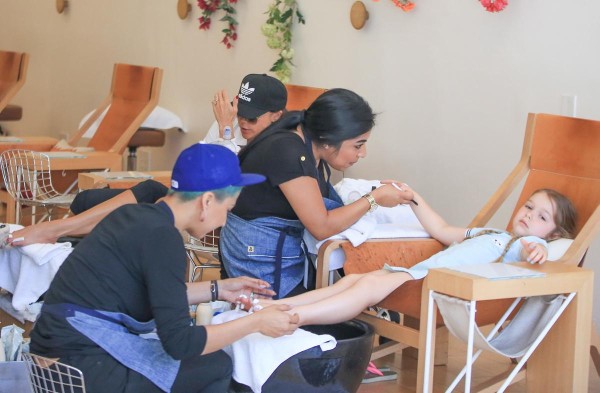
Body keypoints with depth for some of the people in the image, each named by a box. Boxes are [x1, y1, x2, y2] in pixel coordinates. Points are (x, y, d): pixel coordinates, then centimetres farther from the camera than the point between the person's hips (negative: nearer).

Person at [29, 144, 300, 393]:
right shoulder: (162, 236, -16)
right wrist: (256, 323, -8)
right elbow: (179, 341, -18)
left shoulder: (136, 215, 10)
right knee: (216, 367, 0)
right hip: (82, 366, -9)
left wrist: (217, 290, 26)